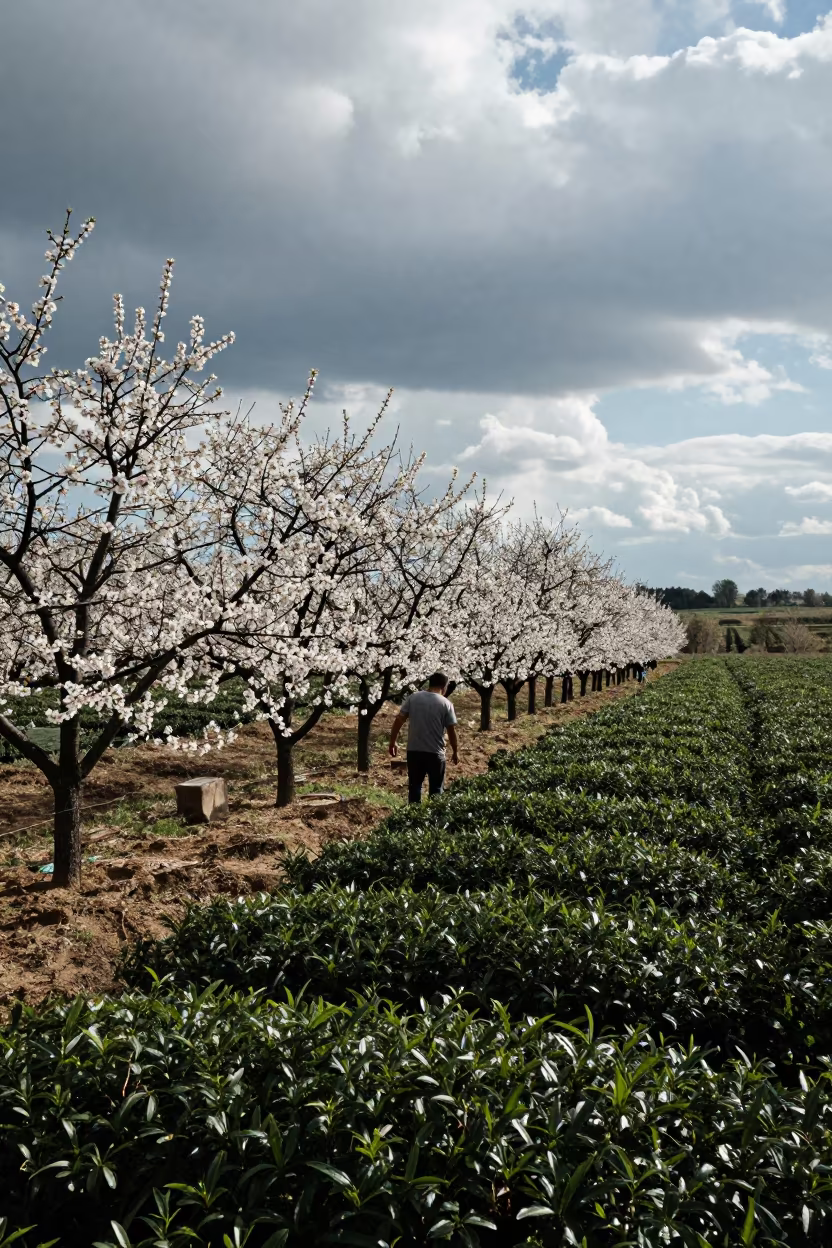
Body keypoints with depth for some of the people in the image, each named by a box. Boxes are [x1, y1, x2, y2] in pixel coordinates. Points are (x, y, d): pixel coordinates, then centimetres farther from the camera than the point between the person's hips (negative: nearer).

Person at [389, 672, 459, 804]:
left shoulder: (413, 698, 2)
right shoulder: (446, 704, -4)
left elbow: (398, 721, 0)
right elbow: (452, 731, -2)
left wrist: (393, 742, 9)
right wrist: (456, 751, 11)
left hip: (414, 751, 2)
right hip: (435, 753, -2)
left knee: (414, 786, 14)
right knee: (436, 789, 9)